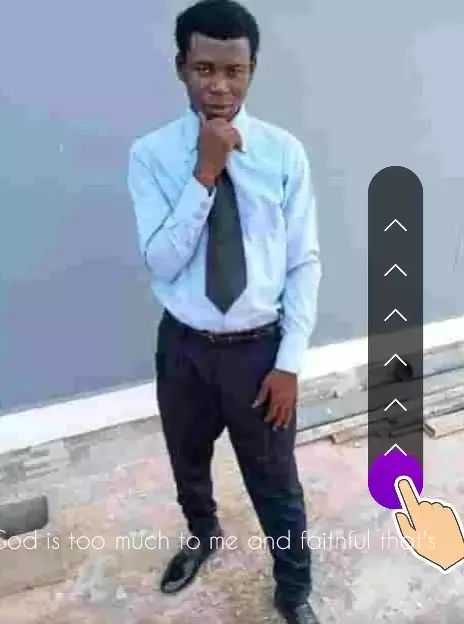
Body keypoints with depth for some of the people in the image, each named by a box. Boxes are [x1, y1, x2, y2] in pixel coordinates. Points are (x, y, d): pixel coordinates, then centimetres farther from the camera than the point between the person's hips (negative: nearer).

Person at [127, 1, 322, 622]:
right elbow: (161, 263, -16)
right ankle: (203, 536, 58)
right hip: (184, 348, 2)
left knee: (276, 482, 14)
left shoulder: (284, 151, -8)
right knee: (189, 465, 25)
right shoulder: (151, 154, -8)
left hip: (259, 348, -1)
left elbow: (305, 264, -6)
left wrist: (289, 361, -9)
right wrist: (204, 173, -23)